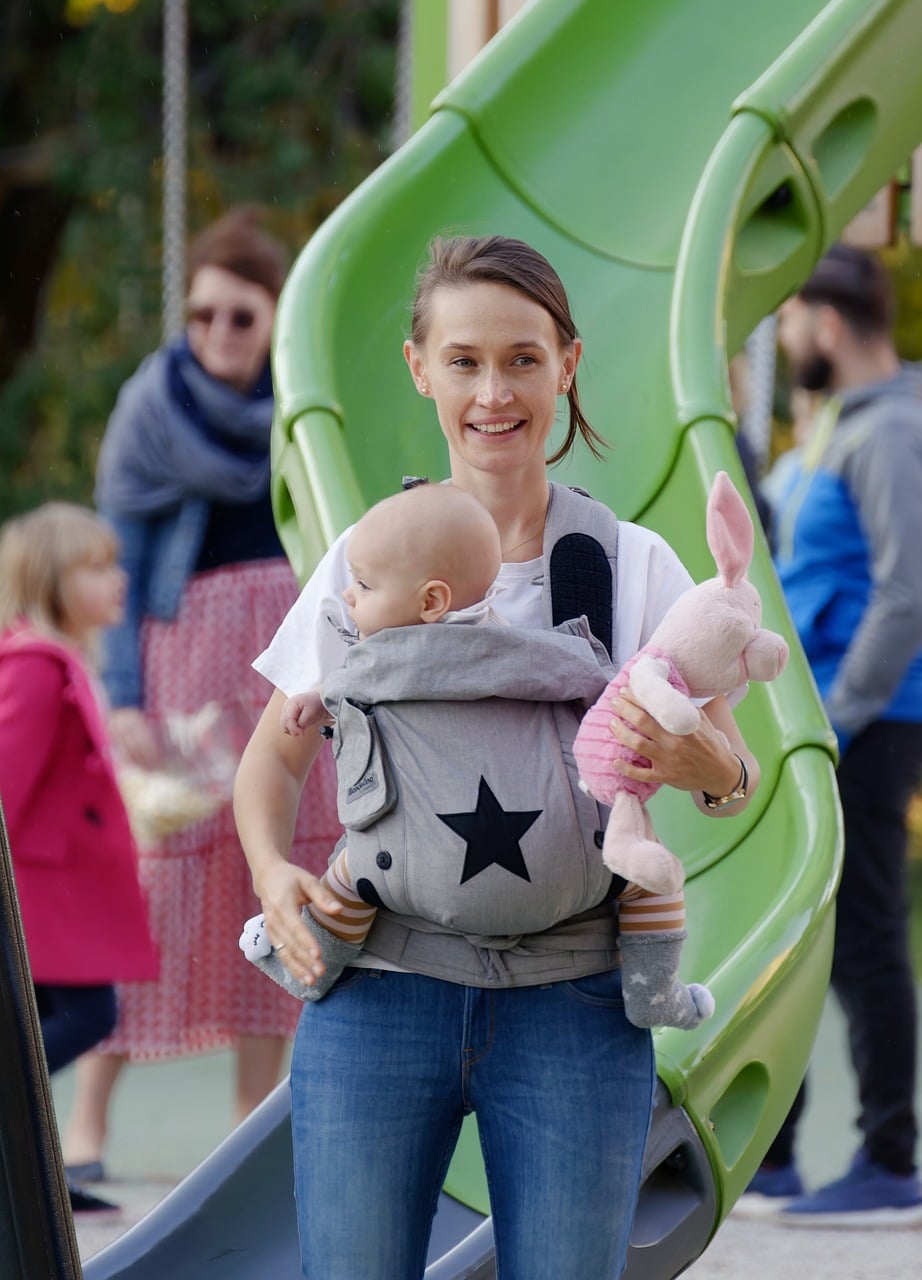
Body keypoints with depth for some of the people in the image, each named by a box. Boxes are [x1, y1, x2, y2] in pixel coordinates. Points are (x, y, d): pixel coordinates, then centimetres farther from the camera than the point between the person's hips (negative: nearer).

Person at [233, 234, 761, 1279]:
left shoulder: (633, 564, 4)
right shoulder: (365, 561, 5)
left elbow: (734, 771, 1)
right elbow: (275, 755, 14)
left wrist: (696, 762, -23)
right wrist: (272, 871, -7)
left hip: (571, 1005, 0)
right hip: (378, 990, 0)